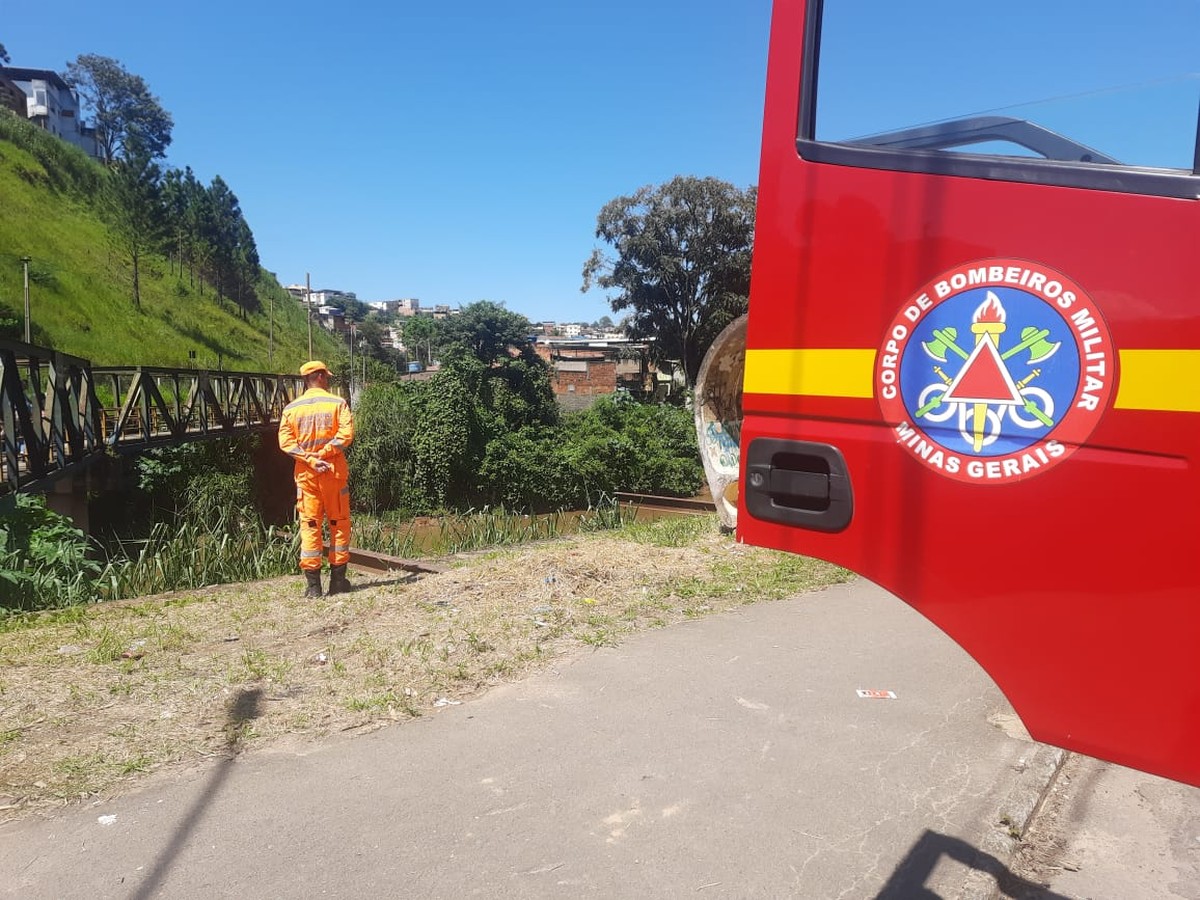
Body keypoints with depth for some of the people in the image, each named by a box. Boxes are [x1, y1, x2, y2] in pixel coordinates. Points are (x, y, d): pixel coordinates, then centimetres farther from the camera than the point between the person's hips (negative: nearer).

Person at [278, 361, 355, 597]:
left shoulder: (291, 408, 5)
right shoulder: (337, 404, -3)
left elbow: (286, 442, -5)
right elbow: (345, 435, -15)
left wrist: (310, 459, -10)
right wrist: (322, 454, -11)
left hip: (305, 473, 2)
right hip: (334, 471, -2)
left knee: (309, 525, 5)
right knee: (339, 523, 8)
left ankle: (313, 584, 5)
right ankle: (338, 580, 11)